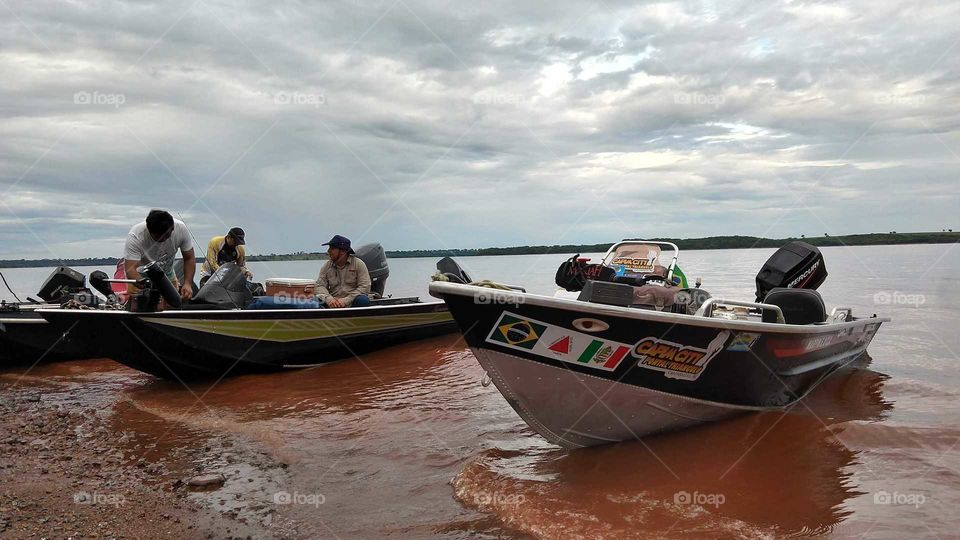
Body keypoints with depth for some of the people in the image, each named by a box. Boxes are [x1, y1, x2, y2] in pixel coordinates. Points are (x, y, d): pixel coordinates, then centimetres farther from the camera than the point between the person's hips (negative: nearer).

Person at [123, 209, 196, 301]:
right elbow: (130, 269, -34)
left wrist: (187, 283, -25)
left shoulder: (181, 228, -21)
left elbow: (189, 259, -11)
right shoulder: (135, 236, -29)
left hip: (167, 274, 2)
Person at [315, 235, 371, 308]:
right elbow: (320, 286, 2)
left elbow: (365, 287, -9)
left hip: (351, 304, -2)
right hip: (333, 305, 2)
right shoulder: (326, 266, 9)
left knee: (363, 300, -33)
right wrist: (328, 298, -22)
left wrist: (346, 300, -19)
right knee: (317, 301, -26)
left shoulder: (358, 264, -1)